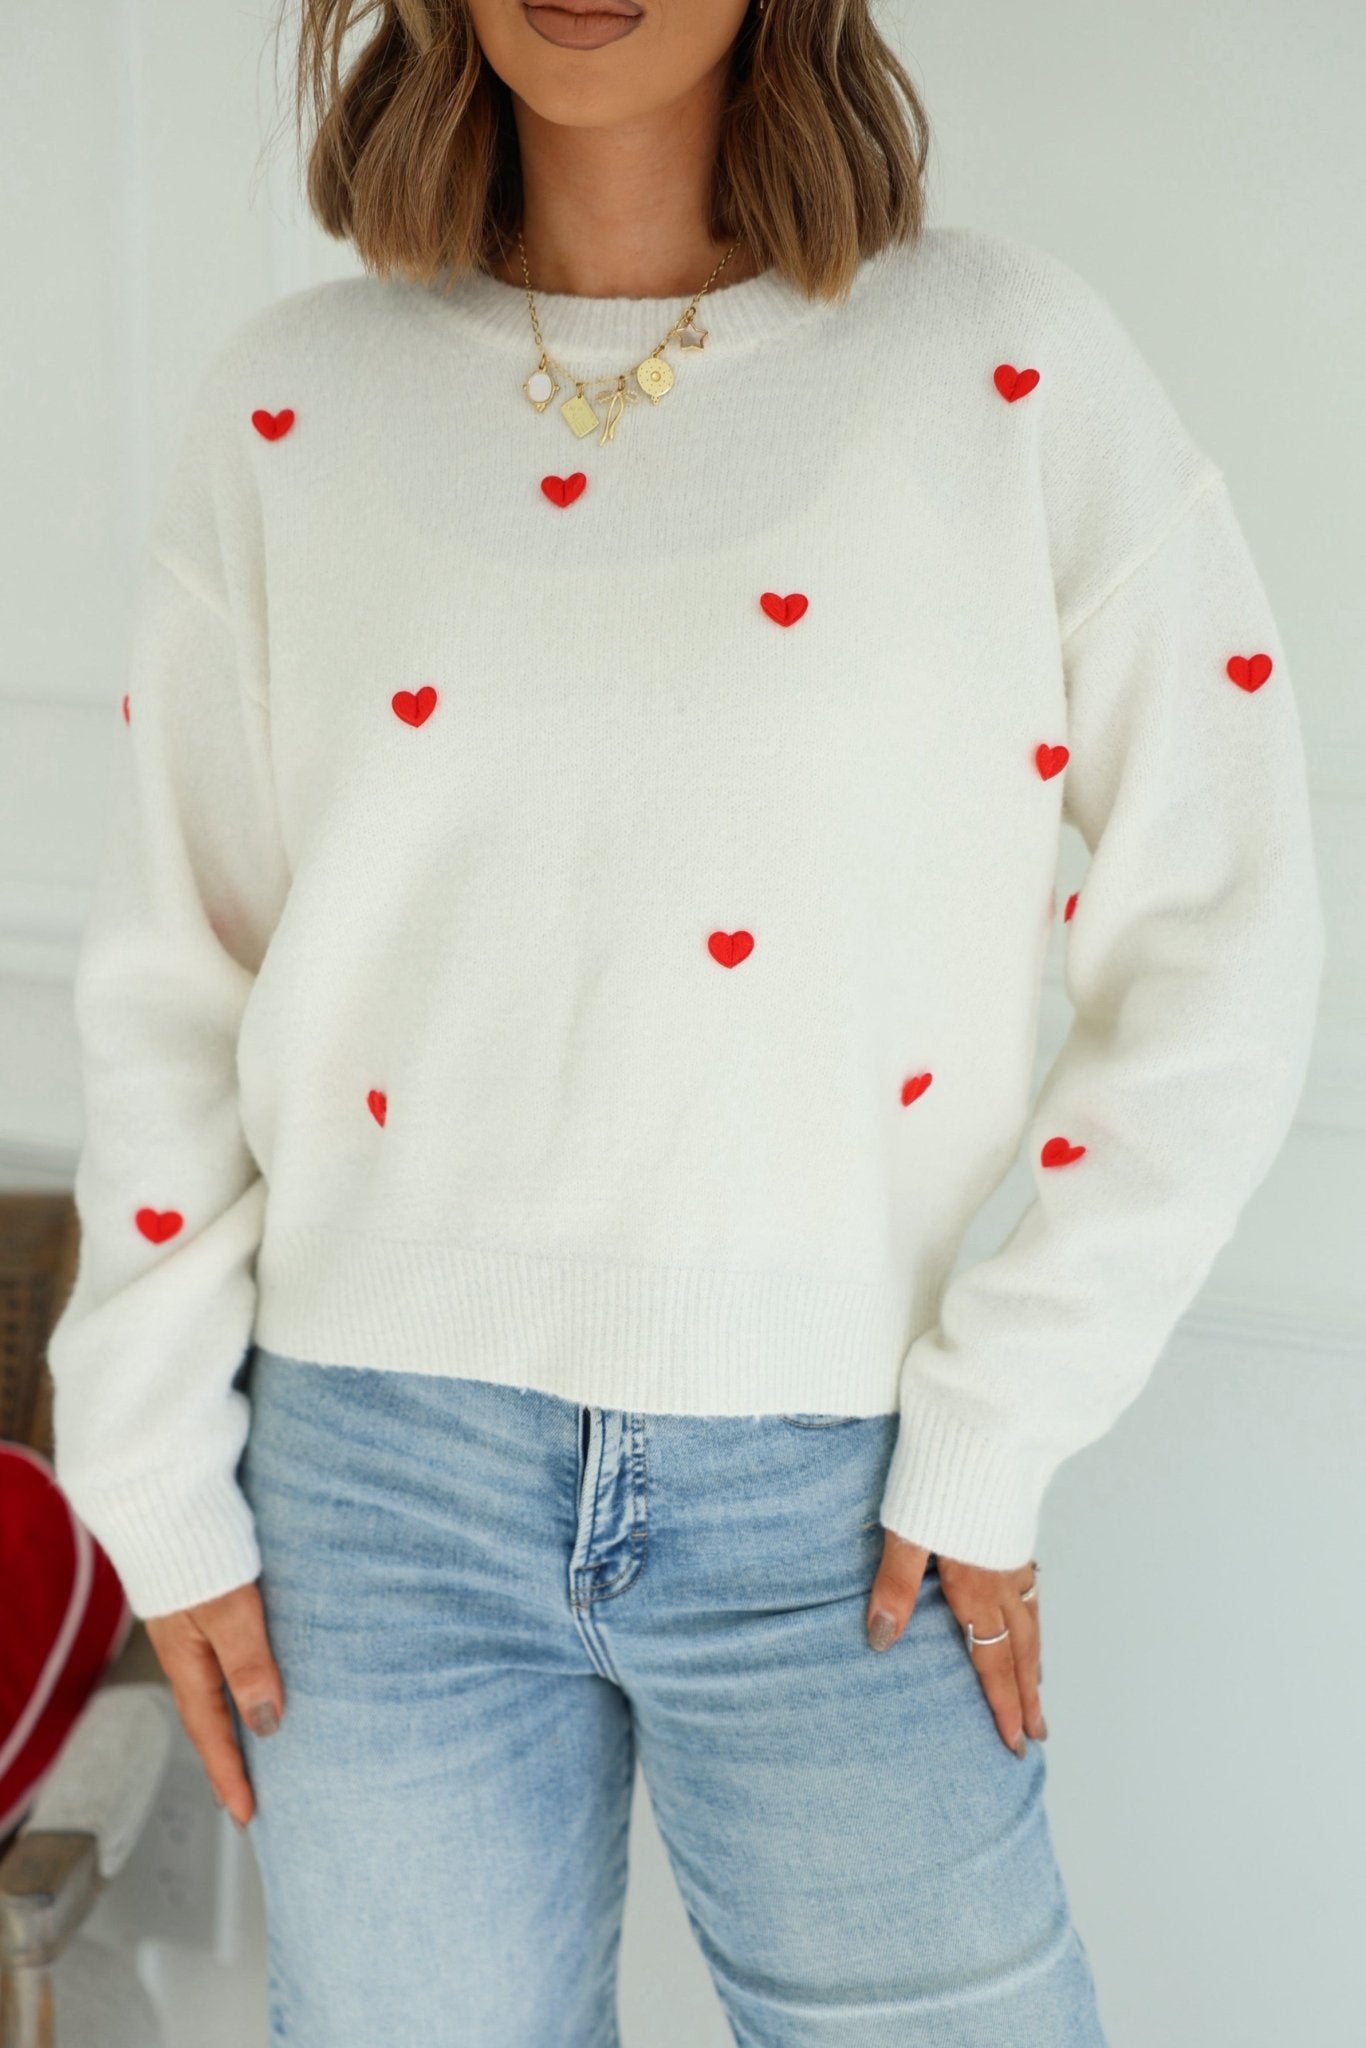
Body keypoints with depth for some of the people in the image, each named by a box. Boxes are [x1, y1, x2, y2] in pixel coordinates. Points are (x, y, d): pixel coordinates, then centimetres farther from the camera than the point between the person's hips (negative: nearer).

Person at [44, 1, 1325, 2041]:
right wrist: (163, 1490, 4)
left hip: (834, 1496, -1)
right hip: (379, 1481, 2)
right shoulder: (290, 408, 3)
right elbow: (170, 979, 7)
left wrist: (994, 1438, -7)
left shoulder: (1006, 363, -2)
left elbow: (1221, 929, -3)